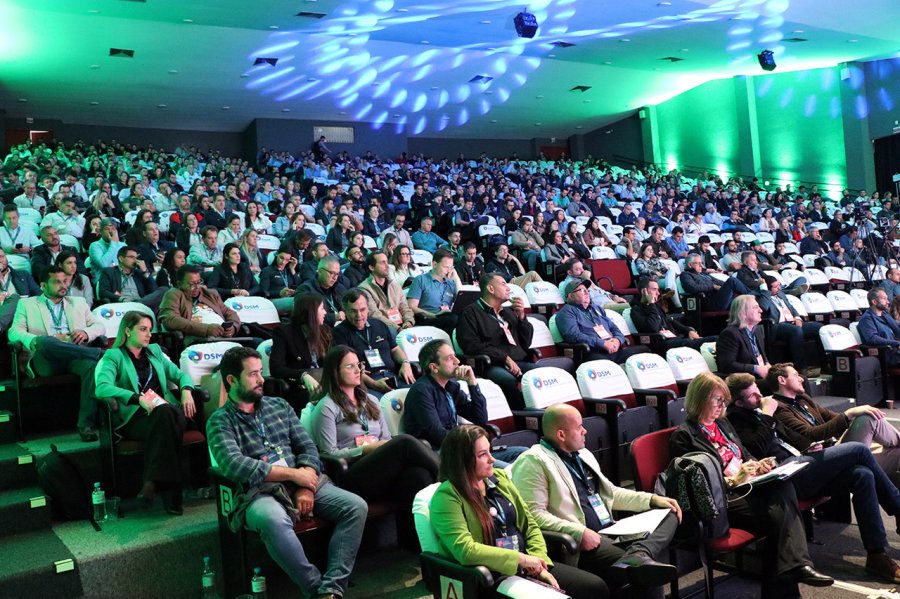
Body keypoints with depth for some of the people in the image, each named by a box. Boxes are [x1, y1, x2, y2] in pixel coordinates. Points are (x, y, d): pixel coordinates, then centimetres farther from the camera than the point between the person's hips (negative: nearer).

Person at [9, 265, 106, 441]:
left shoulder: (79, 302, 29)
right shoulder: (26, 303, 22)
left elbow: (100, 326, 21)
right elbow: (14, 332, 8)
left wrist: (86, 332, -4)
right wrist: (36, 340, -14)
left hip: (76, 356, 2)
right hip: (45, 360, -1)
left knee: (93, 366, -35)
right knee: (46, 342, -38)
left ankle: (87, 425, -37)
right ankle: (101, 353, -32)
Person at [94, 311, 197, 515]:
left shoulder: (154, 351, 25)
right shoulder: (114, 356, 8)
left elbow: (179, 374, 25)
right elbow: (102, 388, -11)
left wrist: (186, 390, 1)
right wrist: (138, 398, -23)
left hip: (167, 410, 4)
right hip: (133, 418, -3)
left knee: (167, 415, -36)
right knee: (163, 413, -38)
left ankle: (156, 481, -35)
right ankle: (170, 494, -38)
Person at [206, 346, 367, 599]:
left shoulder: (279, 405, 17)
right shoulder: (220, 421, 2)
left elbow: (308, 447, 10)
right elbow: (234, 465, -16)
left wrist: (306, 486, -10)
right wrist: (293, 474, -16)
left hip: (303, 484, 5)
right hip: (259, 492, -5)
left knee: (356, 506, -17)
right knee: (273, 519, -39)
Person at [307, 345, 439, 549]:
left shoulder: (370, 401, 23)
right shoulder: (327, 407, 2)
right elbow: (329, 453, -5)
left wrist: (391, 450, -4)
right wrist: (366, 449, -13)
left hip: (382, 474, 6)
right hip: (352, 478, -6)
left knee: (419, 475, -30)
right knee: (404, 442, -28)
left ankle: (413, 543, -29)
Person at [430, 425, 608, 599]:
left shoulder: (499, 477, 7)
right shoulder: (447, 496, -15)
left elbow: (529, 524, 11)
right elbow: (465, 550, -24)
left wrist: (539, 563, -5)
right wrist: (521, 559, -19)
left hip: (527, 566, 7)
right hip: (491, 577, -7)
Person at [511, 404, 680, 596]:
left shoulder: (582, 454, 21)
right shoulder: (533, 461, -9)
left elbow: (610, 492, 28)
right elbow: (533, 513, -18)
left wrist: (653, 499, 16)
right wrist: (579, 532, -25)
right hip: (579, 542, -11)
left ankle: (638, 555, -30)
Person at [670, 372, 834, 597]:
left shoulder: (723, 424, 21)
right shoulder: (683, 436, -5)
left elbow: (745, 455, 29)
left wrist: (758, 465, 5)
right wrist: (733, 479, -16)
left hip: (745, 486, 7)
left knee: (784, 486, -25)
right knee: (777, 513, -28)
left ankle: (797, 564, -31)